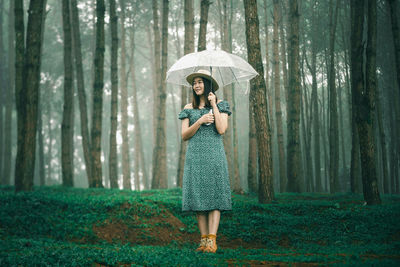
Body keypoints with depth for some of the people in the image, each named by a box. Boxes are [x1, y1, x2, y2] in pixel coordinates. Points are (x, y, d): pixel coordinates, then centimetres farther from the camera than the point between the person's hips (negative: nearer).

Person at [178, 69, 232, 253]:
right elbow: (184, 135, 5)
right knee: (198, 196, -2)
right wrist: (200, 121, -8)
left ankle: (212, 240, -13)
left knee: (214, 194, -9)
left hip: (214, 155, -2)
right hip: (194, 155, 3)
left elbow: (222, 129, -7)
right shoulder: (189, 109, 13)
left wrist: (214, 105, -4)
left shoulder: (220, 105, 8)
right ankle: (203, 239, 1)